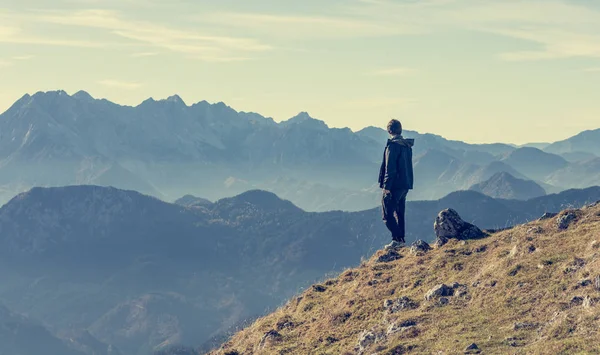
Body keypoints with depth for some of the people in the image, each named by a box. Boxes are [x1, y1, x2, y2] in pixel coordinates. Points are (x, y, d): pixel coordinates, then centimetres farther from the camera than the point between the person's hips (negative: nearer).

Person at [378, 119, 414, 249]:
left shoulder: (393, 145, -15)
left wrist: (386, 186, -18)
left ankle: (397, 239, -13)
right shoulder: (407, 145, 12)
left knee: (388, 214, -5)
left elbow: (390, 168, -19)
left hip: (394, 185, -9)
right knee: (399, 213, 15)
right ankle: (401, 239, 17)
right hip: (405, 184, 9)